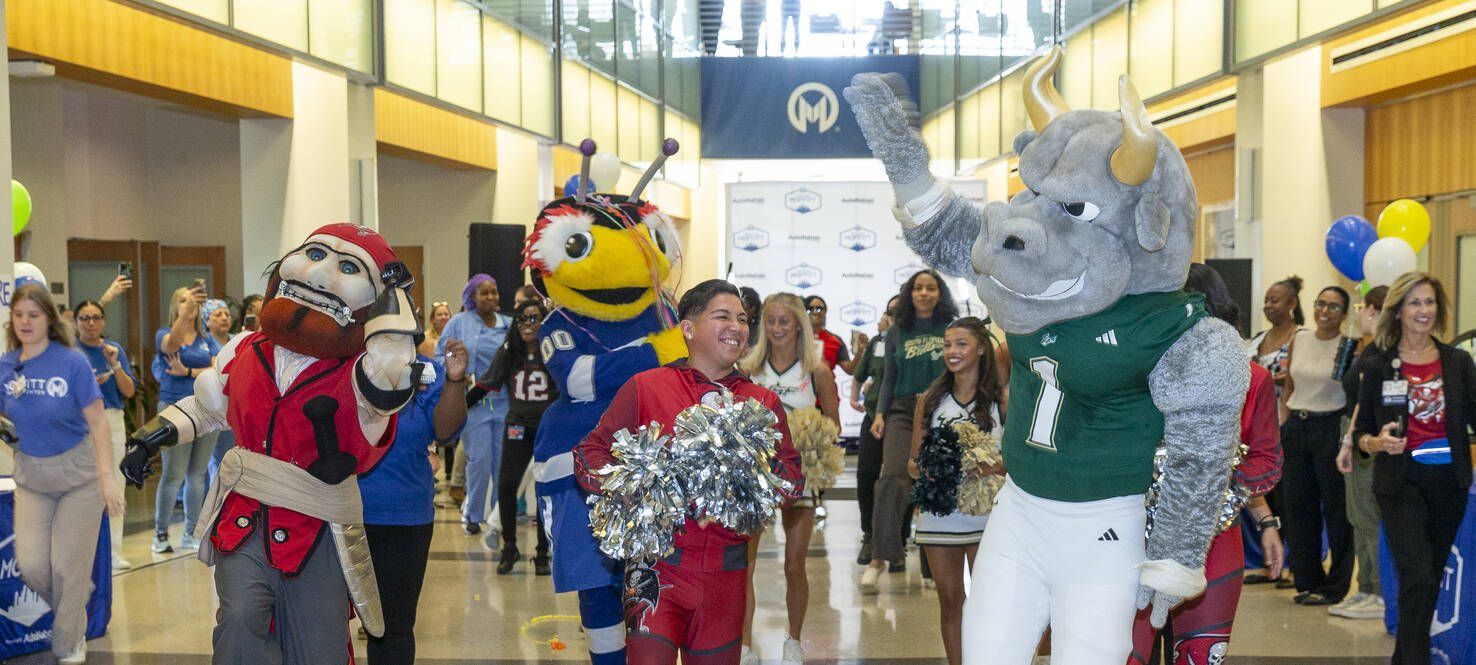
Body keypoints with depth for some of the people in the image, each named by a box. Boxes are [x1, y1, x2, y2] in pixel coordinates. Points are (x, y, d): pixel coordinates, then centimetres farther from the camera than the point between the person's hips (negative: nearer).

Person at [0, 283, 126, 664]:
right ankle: (80, 595, 31)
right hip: (31, 475, 4)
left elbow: (97, 422, -12)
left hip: (78, 472, -4)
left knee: (68, 566, 1)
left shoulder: (72, 362, -13)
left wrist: (107, 477, -17)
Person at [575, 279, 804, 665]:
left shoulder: (764, 404, 11)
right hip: (657, 564, -3)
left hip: (725, 574, 3)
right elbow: (590, 452, 2)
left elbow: (794, 480, 5)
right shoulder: (645, 387, 2)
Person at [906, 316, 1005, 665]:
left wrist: (992, 467, -20)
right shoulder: (930, 400, 10)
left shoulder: (1003, 398, 0)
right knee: (949, 600, 10)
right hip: (938, 514, 3)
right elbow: (913, 460, 13)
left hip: (985, 511, -3)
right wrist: (919, 468, -10)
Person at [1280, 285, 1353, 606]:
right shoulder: (1298, 340, 9)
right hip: (1297, 427, 5)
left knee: (1336, 509, 0)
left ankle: (1335, 586, 9)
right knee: (1299, 507, 9)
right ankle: (1309, 582, 20)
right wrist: (1285, 423, 12)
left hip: (1331, 428, -5)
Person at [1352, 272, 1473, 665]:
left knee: (1432, 578, 12)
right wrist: (1377, 442, -19)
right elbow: (1360, 431, 2)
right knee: (1418, 580, -15)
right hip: (1402, 483, -3)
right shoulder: (1378, 364, 0)